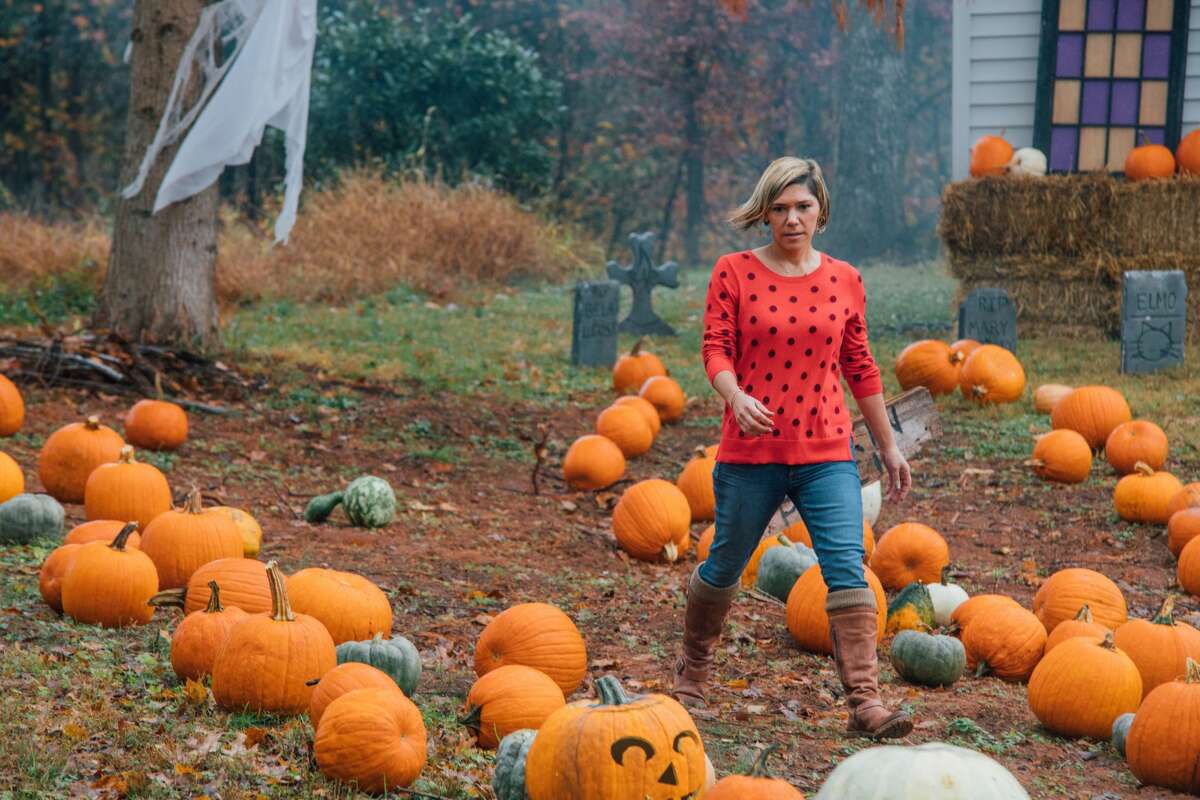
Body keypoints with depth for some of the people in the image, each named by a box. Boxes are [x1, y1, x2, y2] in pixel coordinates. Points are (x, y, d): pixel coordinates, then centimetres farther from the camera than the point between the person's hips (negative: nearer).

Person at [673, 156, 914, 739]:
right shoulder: (735, 273, -1)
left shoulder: (844, 281, 6)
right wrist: (736, 398, -29)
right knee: (725, 568, 13)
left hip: (827, 454, 1)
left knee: (848, 570, -12)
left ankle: (864, 702, -15)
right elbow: (715, 349, -7)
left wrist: (888, 447, 16)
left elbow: (860, 368, 13)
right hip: (751, 451, -1)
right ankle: (692, 669, 38)